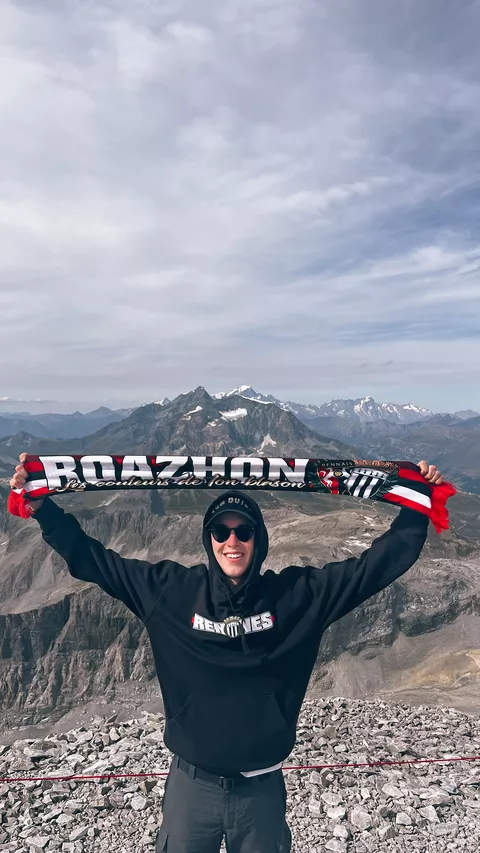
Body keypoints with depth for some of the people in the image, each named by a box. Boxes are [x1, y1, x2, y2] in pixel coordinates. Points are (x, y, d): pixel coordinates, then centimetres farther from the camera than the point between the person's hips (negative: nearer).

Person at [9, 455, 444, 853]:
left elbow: (377, 563, -11)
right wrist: (41, 506, -14)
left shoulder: (298, 594, -13)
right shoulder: (171, 590, -12)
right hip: (191, 785, 0)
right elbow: (93, 559, -8)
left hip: (263, 790, 0)